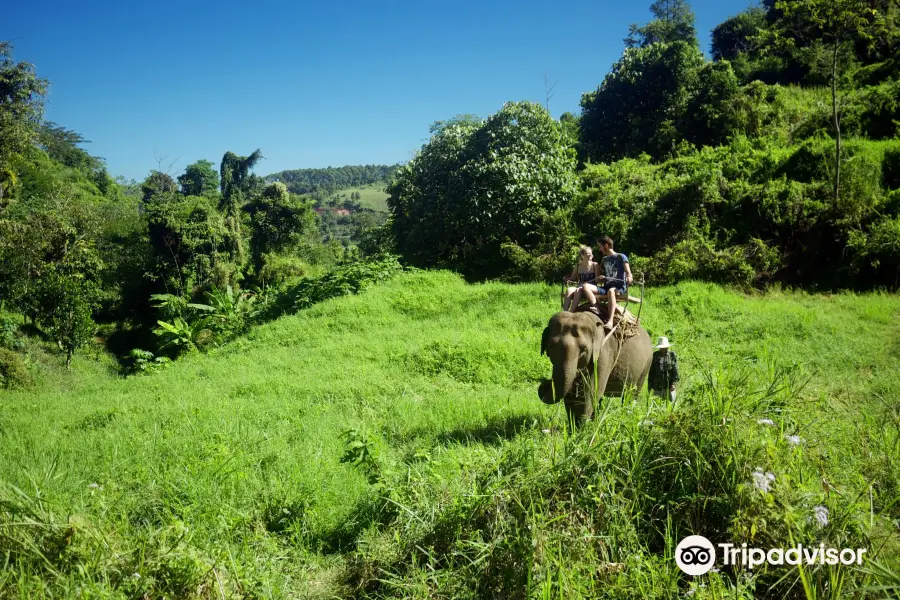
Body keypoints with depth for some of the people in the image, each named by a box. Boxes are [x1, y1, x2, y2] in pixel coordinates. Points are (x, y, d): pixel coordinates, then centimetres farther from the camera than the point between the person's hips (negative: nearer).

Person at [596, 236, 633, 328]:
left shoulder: (621, 257, 5)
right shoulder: (604, 259, 22)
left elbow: (629, 274, -4)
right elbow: (601, 275, 24)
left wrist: (629, 278, -28)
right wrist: (601, 277, -1)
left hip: (620, 287, -5)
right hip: (607, 287, 5)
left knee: (611, 291, -43)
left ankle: (610, 321, -55)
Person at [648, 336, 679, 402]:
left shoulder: (672, 355, 3)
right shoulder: (654, 356, 6)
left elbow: (675, 370, -1)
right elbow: (651, 372, 7)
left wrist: (673, 383, -10)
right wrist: (650, 386, 4)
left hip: (669, 386, -1)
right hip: (657, 387, 1)